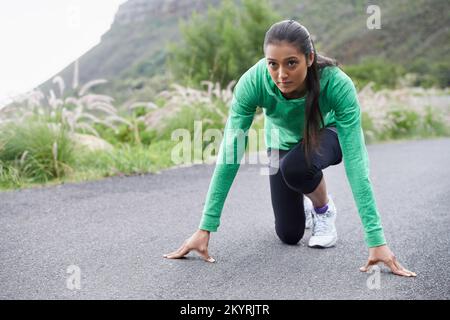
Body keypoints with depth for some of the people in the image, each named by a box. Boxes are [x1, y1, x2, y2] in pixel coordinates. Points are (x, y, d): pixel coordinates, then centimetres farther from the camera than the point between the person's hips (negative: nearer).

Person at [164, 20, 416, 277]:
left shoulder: (338, 84, -40)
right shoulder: (253, 81, -36)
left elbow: (356, 161, -42)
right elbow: (230, 152, -33)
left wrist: (376, 240, -47)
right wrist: (205, 228, -36)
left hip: (326, 134, -2)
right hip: (283, 141, 2)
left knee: (295, 167, -36)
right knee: (288, 235, 2)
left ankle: (325, 209, -3)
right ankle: (302, 203, 38)